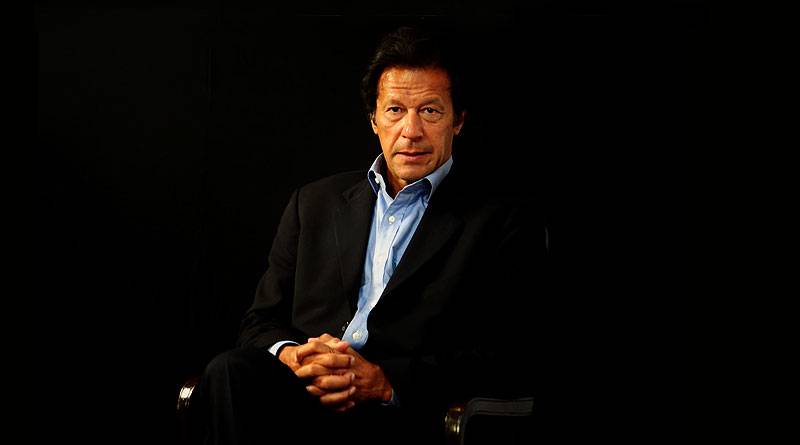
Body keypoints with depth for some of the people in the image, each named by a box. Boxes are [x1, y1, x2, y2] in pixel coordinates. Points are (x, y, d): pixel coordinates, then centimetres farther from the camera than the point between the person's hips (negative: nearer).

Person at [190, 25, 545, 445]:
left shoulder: (499, 222, 8)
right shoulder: (315, 202, 22)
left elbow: (511, 362, -2)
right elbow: (262, 320, 20)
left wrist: (385, 381, -15)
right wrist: (292, 356, -7)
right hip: (301, 392, 5)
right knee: (228, 373, -31)